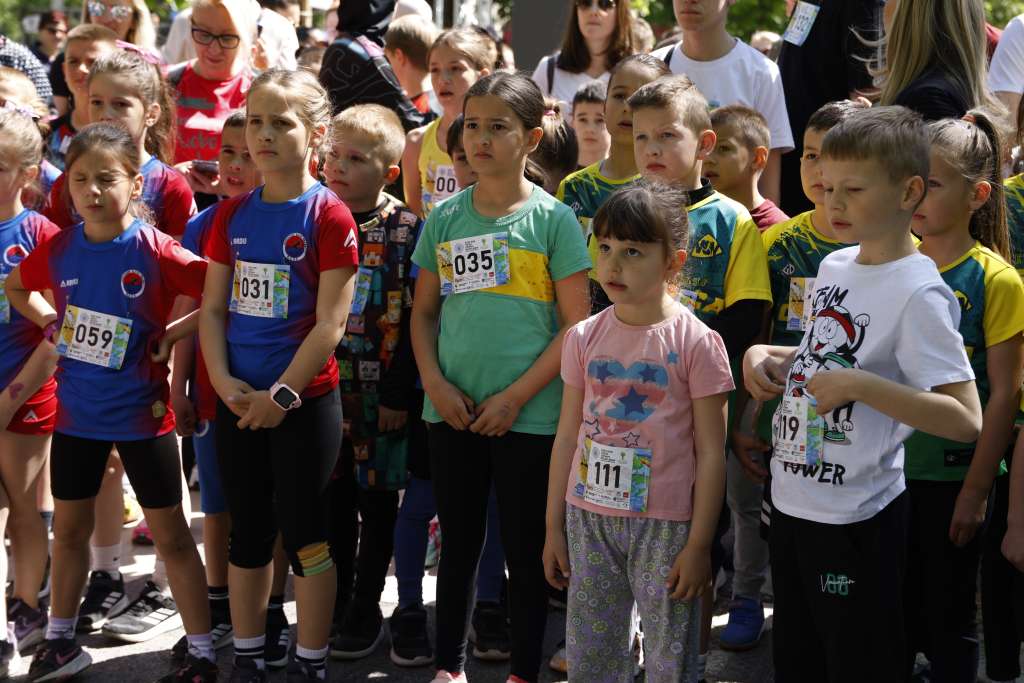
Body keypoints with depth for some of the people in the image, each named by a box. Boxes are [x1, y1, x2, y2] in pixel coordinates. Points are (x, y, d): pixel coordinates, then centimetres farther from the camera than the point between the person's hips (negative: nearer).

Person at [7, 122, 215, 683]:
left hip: (142, 415, -4)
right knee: (69, 529, 17)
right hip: (76, 413, 5)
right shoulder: (58, 248, -3)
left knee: (170, 534, 5)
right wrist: (51, 326, 4)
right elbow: (15, 288, 18)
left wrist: (172, 335, -15)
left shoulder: (155, 251, -16)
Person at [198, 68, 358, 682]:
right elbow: (213, 308, 7)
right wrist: (224, 382, -6)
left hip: (306, 401, -5)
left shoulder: (329, 216, -9)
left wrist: (283, 393, -15)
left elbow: (331, 323, -13)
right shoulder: (232, 214, 7)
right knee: (248, 531, 14)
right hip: (237, 401, 5)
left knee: (305, 533, 2)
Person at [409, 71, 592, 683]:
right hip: (453, 411, 4)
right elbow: (424, 312, 11)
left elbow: (576, 324, -8)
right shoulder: (445, 218, 5)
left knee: (526, 547, 7)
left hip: (528, 417, -3)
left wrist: (516, 396, -13)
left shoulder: (552, 219, -6)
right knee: (459, 541, 14)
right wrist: (435, 382, -5)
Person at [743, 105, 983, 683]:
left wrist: (859, 385, -29)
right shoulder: (834, 266, 6)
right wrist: (765, 357, 3)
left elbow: (966, 420, -24)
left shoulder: (919, 294, -19)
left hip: (856, 519, -8)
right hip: (793, 500, 8)